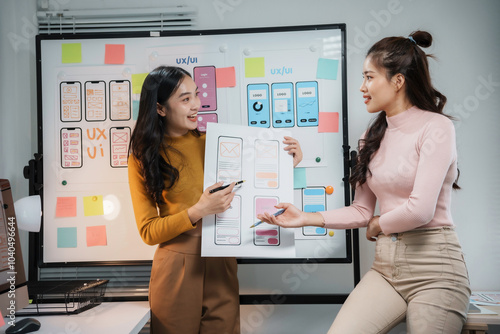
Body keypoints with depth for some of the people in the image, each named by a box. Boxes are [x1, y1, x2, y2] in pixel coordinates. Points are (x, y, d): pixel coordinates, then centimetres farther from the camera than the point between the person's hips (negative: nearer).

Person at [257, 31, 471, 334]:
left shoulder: (436, 127, -9)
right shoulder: (372, 137, 10)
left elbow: (420, 210, -18)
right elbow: (361, 211, 8)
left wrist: (377, 226, -1)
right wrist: (306, 218, -1)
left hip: (433, 266, -4)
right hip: (386, 265, 5)